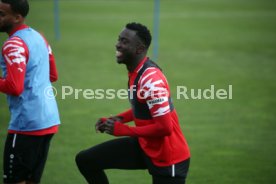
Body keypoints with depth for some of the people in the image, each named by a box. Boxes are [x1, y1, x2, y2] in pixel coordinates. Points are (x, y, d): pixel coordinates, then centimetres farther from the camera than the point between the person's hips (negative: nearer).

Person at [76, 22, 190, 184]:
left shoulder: (151, 79, -26)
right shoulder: (136, 72, 3)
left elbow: (165, 127, -28)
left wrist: (122, 130, -20)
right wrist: (119, 119, 2)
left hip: (168, 158, -9)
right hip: (145, 146, 9)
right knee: (86, 160, 5)